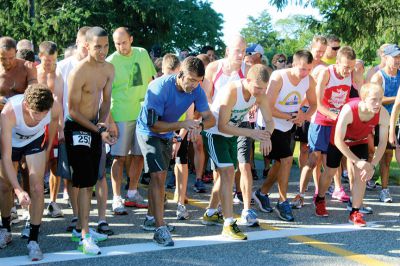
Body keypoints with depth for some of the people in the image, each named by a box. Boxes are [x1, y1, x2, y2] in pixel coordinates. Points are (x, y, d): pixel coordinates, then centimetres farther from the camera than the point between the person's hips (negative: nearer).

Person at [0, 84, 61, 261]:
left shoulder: (55, 108, -35)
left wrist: (49, 147, 6)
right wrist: (18, 190, -49)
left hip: (35, 140, 1)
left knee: (37, 188, -11)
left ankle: (33, 241, -3)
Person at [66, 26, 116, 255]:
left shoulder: (109, 69, 1)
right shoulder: (78, 73, -21)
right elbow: (73, 111, -17)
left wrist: (102, 123, -5)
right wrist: (99, 130, -20)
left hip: (95, 126, 7)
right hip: (77, 128, -7)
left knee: (90, 182, 12)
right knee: (84, 182, -10)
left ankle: (84, 228, 24)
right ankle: (84, 236, -6)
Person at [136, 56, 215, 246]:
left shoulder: (196, 90, -17)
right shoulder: (160, 88, -32)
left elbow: (210, 118, -16)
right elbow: (153, 125, -31)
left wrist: (199, 126, -39)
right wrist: (181, 125, -41)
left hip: (167, 134, 7)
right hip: (148, 132, -7)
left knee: (159, 177, 18)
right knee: (158, 176, -19)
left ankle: (151, 217, 35)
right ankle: (160, 228, -20)